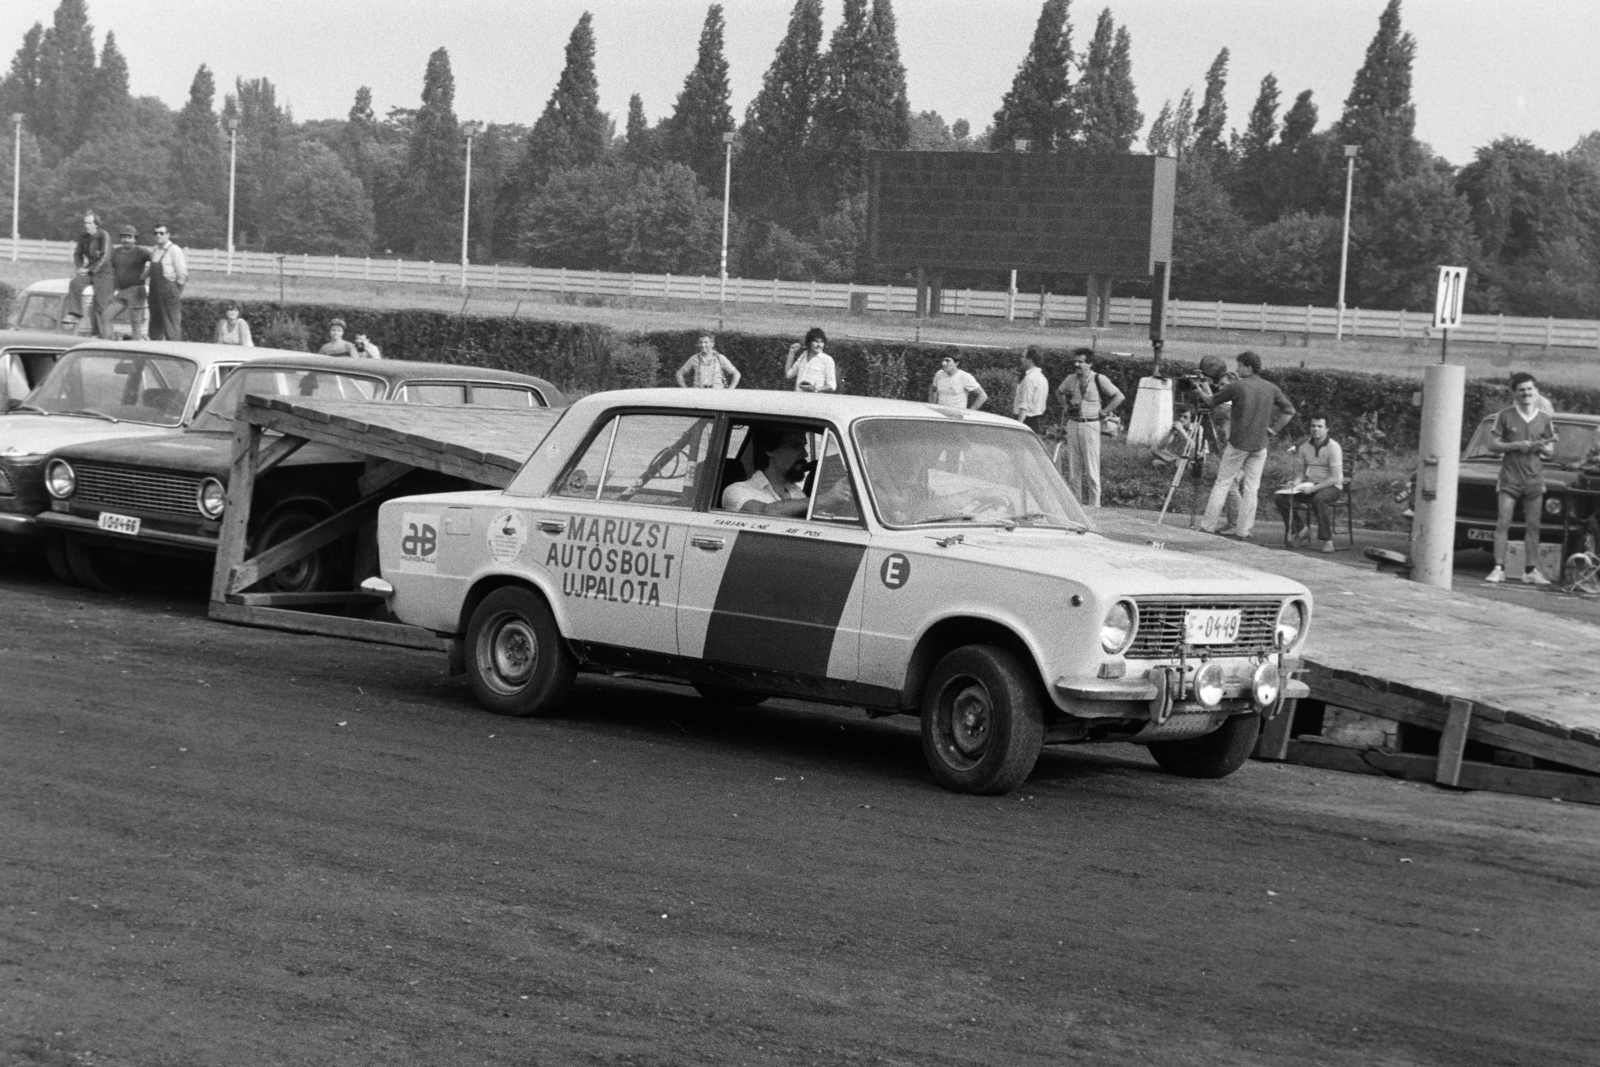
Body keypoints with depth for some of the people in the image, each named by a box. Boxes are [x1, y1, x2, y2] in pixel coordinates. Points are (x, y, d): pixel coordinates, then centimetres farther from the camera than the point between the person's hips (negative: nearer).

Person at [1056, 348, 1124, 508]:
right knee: (1073, 466, 6)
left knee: (1091, 467, -4)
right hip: (1073, 424, 5)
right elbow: (1059, 392, 27)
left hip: (1090, 424, -5)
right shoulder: (1071, 379, 6)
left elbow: (1118, 397, -6)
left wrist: (1103, 412, -6)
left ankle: (1093, 504, 1)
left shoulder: (1099, 379, -8)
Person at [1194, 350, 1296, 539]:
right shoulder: (1271, 389, 3)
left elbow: (1212, 402, 4)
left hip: (1238, 443, -3)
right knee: (1251, 487, 7)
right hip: (1260, 444, 3)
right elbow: (1289, 411, 6)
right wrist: (1272, 429, 7)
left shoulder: (1236, 387, -9)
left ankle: (1209, 525, 6)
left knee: (1222, 483, 5)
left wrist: (1202, 391, 24)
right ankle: (1243, 529, 7)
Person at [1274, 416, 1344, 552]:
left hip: (1331, 486, -6)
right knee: (1279, 496, -13)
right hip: (1310, 485, 6)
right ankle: (1301, 531, 2)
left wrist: (1314, 488, -27)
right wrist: (1295, 483, -11)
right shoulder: (1305, 446, 5)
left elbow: (1335, 478, -18)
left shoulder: (1333, 447, -13)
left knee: (1319, 499, -41)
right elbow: (1300, 472, 13)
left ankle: (1326, 540, -28)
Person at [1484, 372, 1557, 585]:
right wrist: (1515, 445, -16)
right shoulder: (1504, 416, -1)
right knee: (1503, 523, -8)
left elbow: (1551, 450, 13)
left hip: (1534, 478, 3)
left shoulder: (1544, 418, 7)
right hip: (1510, 477, -3)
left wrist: (1542, 448, -10)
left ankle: (1531, 570, 10)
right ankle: (1498, 568, -7)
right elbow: (1492, 445, -2)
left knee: (1533, 526, 4)